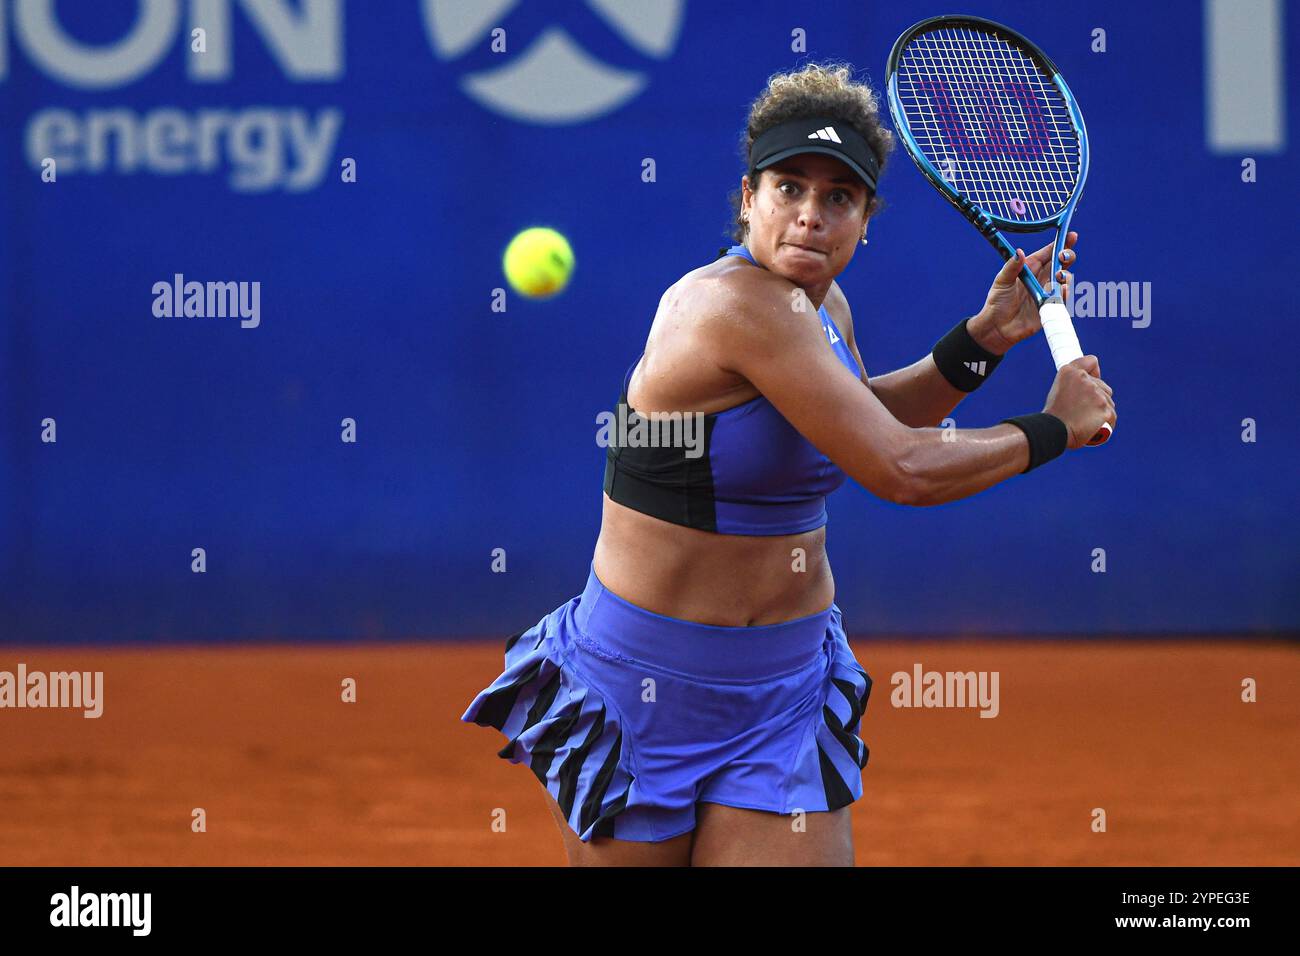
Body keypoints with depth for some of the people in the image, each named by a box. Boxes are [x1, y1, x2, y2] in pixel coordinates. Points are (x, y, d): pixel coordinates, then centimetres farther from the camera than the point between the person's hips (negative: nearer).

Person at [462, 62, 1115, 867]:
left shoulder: (822, 308, 4)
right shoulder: (739, 306, -23)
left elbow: (866, 426, 25)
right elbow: (901, 470, -24)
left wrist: (985, 336, 11)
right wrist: (1055, 428, -10)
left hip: (786, 690, 7)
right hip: (647, 688, -7)